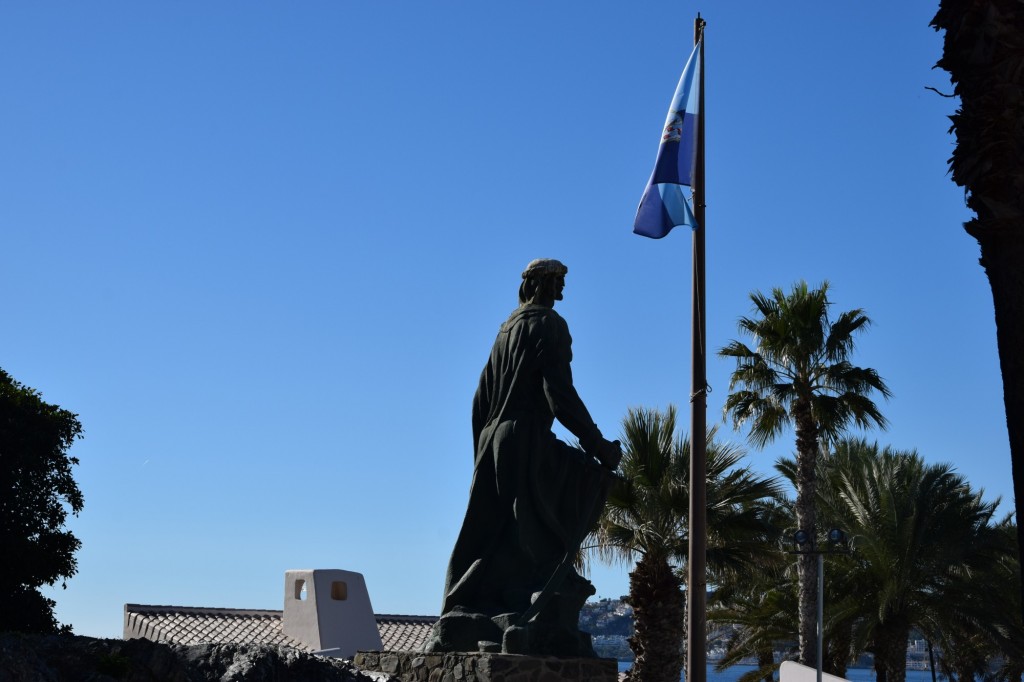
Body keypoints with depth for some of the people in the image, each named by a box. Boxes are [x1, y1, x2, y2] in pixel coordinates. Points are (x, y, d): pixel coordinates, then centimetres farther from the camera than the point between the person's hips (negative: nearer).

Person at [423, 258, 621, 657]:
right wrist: (597, 443, -14)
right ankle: (539, 632, -17)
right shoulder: (549, 325, -4)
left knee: (490, 541, 9)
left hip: (495, 443, 8)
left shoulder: (506, 330, 19)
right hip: (530, 444, -8)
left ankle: (457, 626, 4)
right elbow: (559, 392, -16)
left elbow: (481, 400, 18)